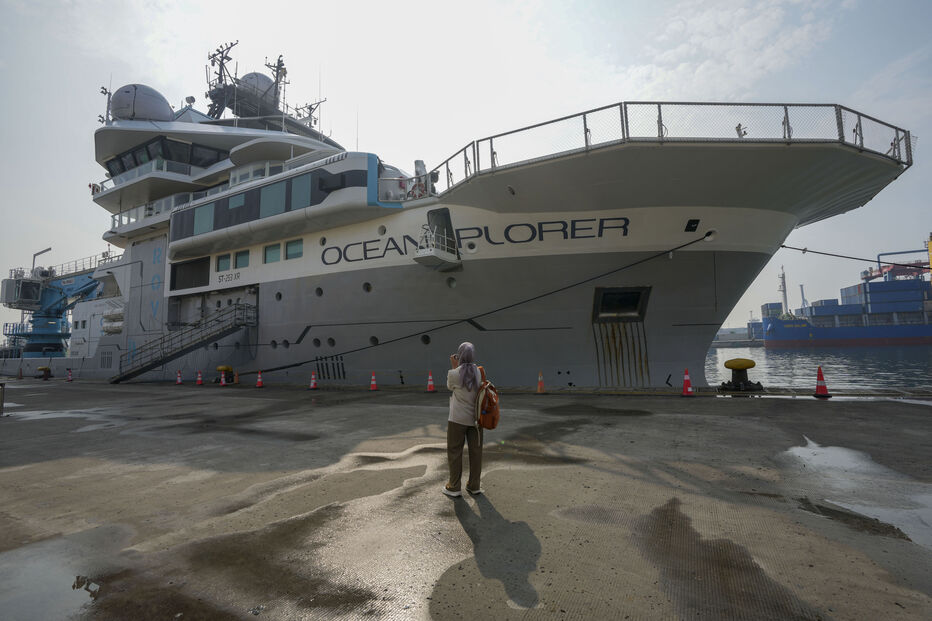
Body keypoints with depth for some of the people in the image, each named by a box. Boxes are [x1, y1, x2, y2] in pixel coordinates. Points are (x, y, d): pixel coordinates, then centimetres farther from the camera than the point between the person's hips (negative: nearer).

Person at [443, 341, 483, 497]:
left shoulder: (454, 374, -14)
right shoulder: (479, 372, -3)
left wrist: (454, 367, 5)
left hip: (458, 418, -4)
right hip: (475, 418, 4)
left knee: (454, 451, 8)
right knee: (475, 451, 11)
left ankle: (454, 487, 15)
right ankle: (474, 486, 22)